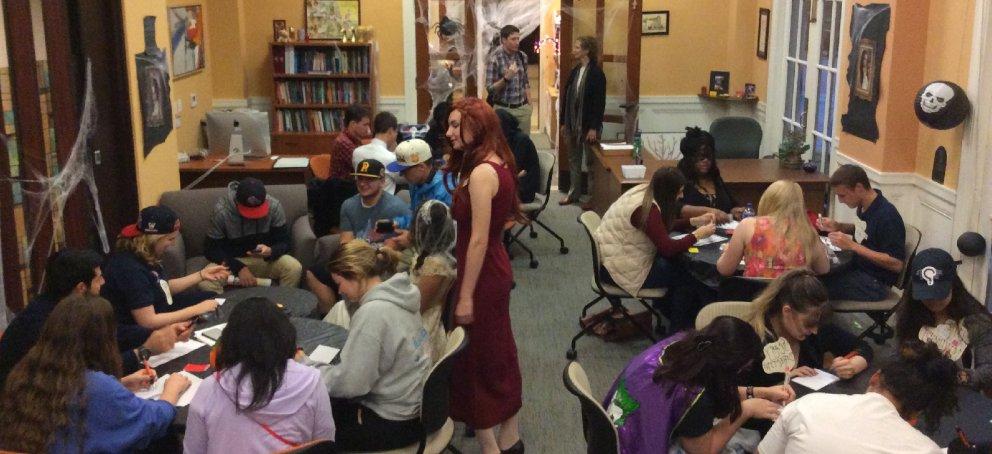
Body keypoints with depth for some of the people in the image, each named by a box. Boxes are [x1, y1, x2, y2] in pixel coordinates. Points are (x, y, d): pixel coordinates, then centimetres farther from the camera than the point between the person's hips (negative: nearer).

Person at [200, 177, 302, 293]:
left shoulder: (274, 206, -16)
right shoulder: (221, 211, -20)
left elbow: (284, 242, -10)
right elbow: (211, 249, -12)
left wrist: (270, 252, -34)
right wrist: (239, 268, -25)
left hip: (266, 259, 1)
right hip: (233, 262, -1)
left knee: (294, 268, -28)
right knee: (205, 283, -31)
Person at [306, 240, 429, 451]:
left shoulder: (373, 313, -25)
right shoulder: (398, 296, 2)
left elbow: (350, 383, -23)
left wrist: (305, 365, -10)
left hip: (392, 422, -8)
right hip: (412, 404, 9)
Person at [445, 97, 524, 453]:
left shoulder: (481, 173, -23)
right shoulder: (498, 165, 6)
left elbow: (478, 240, -24)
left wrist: (466, 296, -20)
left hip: (482, 275, -10)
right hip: (496, 269, 10)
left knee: (475, 357, 3)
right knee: (498, 352, 18)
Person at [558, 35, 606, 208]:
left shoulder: (596, 74, -11)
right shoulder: (575, 71, 9)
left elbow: (599, 102, -14)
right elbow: (566, 97, 12)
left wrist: (594, 127, -18)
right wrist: (563, 122, 10)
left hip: (588, 124, -7)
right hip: (572, 123, 7)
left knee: (590, 160, 3)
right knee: (574, 159, 14)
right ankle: (574, 193, 25)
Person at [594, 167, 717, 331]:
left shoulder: (644, 191, 2)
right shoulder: (647, 208, -26)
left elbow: (665, 226, 16)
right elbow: (668, 248, -27)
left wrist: (695, 221, 8)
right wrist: (698, 234, -15)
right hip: (620, 270, -9)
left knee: (678, 263, 12)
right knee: (685, 276, -1)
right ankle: (679, 331, 12)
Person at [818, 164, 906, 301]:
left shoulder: (887, 215, -24)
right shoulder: (865, 206, 1)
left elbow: (897, 264, -24)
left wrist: (853, 246, -26)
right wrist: (838, 227, 3)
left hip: (875, 281, -8)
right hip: (859, 267, 8)